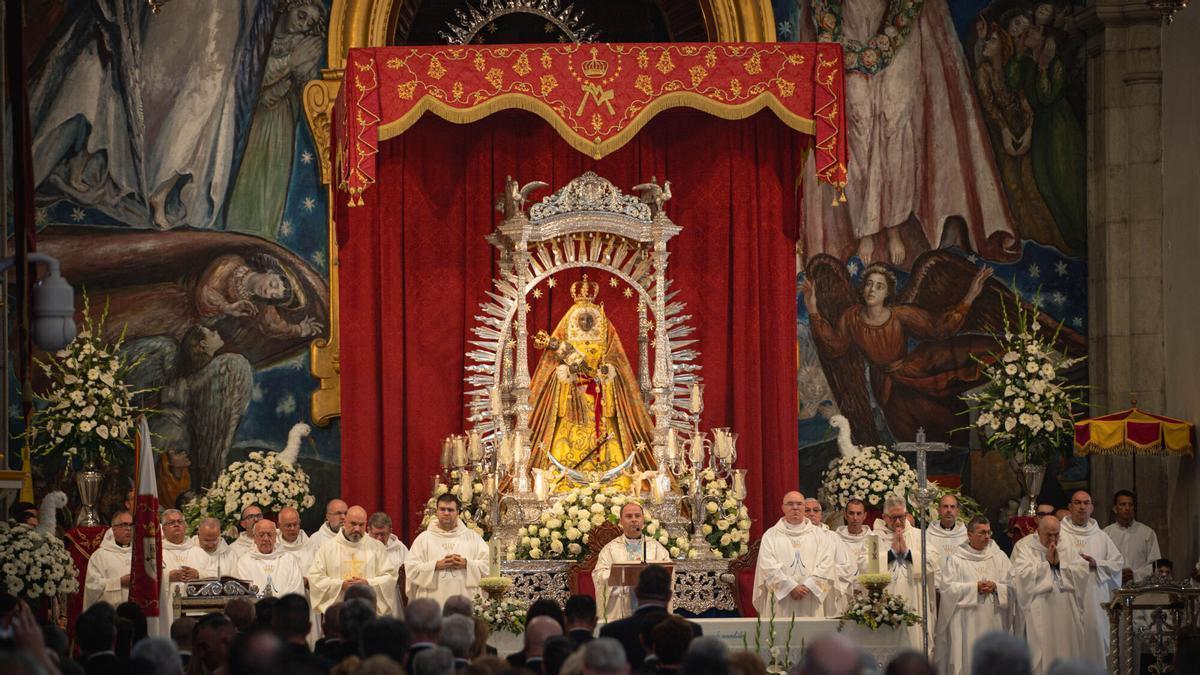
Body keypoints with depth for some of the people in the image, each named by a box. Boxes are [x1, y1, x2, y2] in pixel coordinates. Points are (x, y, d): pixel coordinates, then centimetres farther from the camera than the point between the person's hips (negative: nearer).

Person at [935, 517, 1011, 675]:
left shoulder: (999, 557, 10)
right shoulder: (954, 558, 2)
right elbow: (946, 587, -8)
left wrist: (996, 587, -13)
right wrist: (974, 587, -14)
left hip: (993, 622, 3)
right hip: (966, 624, -3)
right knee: (967, 660, -5)